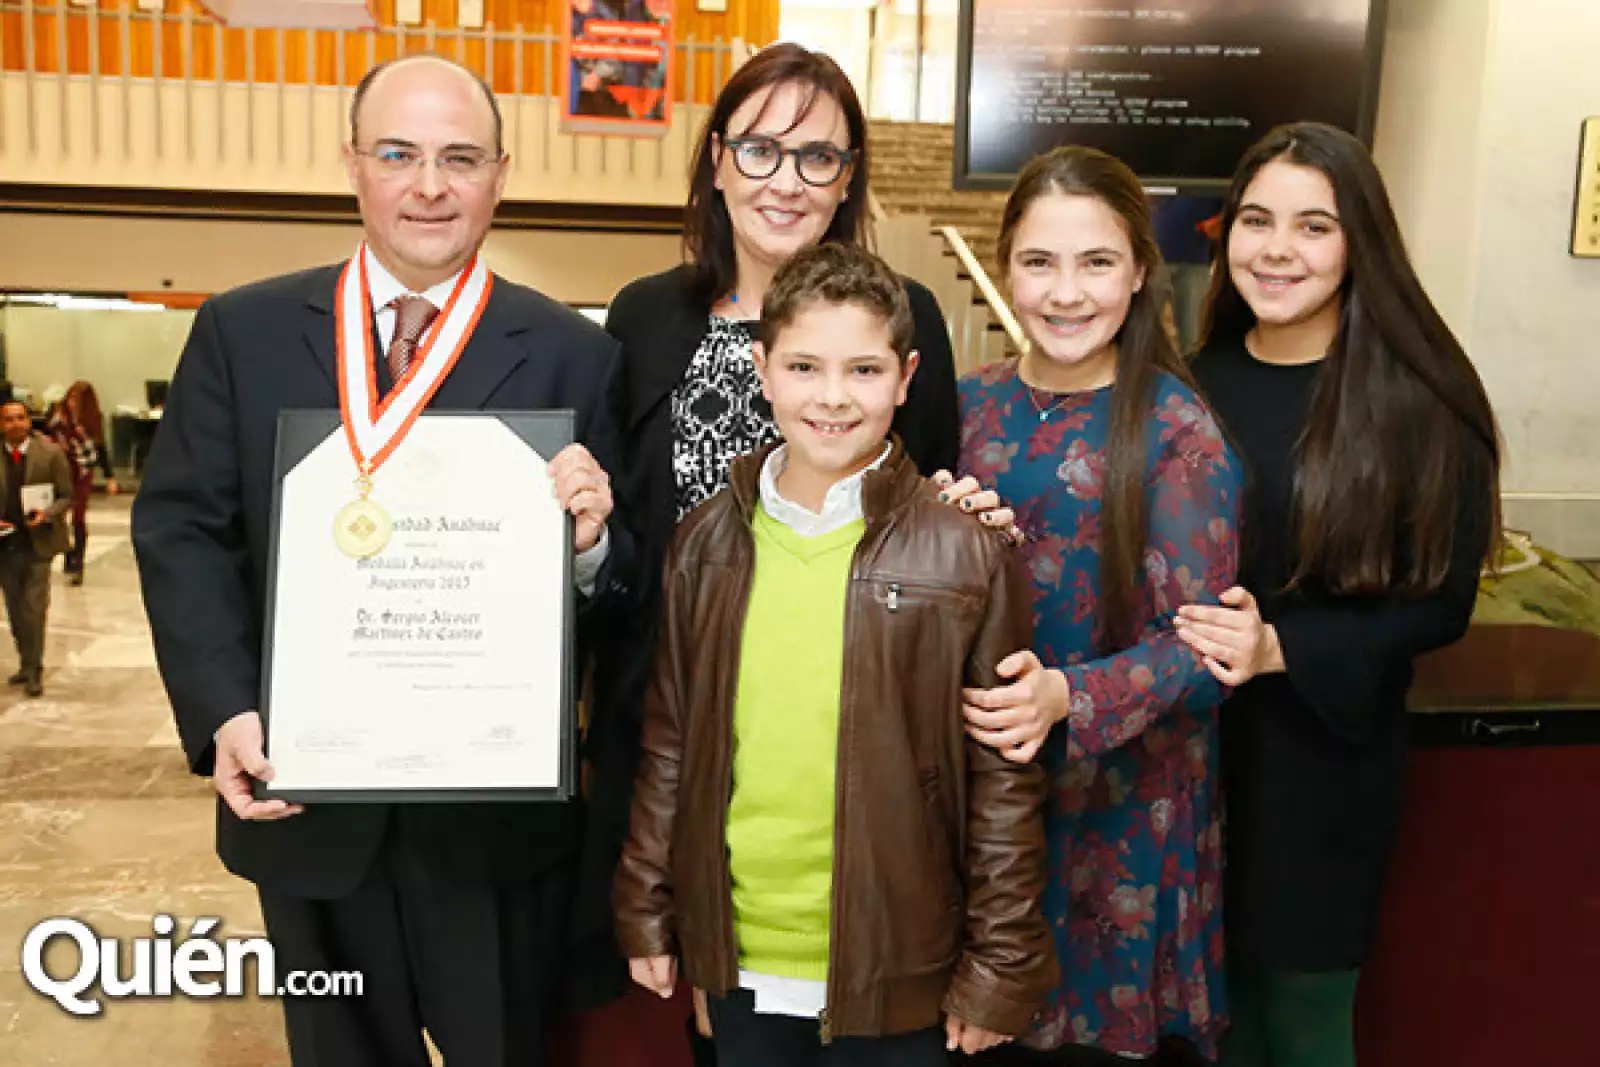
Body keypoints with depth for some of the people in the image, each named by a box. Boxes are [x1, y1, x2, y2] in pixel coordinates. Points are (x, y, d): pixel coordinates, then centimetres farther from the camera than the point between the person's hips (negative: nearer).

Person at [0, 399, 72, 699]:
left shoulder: (51, 454, -5)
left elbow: (65, 497, -2)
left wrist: (46, 514, -20)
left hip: (37, 543, -3)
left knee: (33, 609, -5)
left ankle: (34, 670, 6)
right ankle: (27, 663, 28)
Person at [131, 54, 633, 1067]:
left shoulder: (572, 354, -4)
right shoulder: (241, 331, 1)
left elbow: (623, 587, -4)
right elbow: (181, 530, 0)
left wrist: (589, 544, -27)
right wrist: (225, 714, -13)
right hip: (305, 798, 2)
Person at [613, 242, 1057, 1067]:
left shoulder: (967, 555, -11)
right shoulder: (707, 542, -1)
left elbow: (1005, 779, -7)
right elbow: (670, 739, 6)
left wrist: (1001, 970, -5)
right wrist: (647, 912, 8)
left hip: (896, 971, -2)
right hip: (738, 964, 3)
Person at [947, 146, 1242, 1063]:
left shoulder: (1178, 429, -11)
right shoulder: (974, 405, 2)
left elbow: (1198, 644, -14)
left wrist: (1069, 700, -30)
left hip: (1124, 804, -3)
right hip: (979, 782, 4)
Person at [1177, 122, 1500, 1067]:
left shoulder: (1421, 401, -10)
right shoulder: (1195, 382, 2)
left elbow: (1439, 602, -9)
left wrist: (1280, 650, -22)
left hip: (1324, 760, -3)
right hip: (1192, 747, 3)